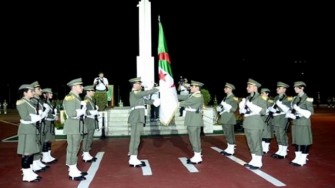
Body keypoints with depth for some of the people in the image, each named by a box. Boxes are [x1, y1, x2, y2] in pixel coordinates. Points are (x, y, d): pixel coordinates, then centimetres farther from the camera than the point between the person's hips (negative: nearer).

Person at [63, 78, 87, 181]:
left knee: (75, 148, 13)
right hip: (73, 127, -10)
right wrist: (82, 111, -9)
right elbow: (71, 113, -21)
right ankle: (72, 173, 0)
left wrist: (83, 111, 0)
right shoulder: (69, 97, -12)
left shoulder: (77, 97, 17)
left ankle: (74, 170, 20)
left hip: (78, 127, 10)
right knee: (72, 148, -5)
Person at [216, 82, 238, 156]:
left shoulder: (233, 98, -8)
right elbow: (221, 106, 20)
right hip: (224, 119, 9)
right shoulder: (225, 98, 17)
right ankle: (228, 148, 20)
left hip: (229, 119, -9)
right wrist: (219, 108, 0)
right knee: (227, 134, 12)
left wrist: (225, 105, -21)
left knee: (230, 134, -5)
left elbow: (233, 108, -17)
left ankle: (231, 150, 0)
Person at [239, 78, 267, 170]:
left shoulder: (260, 98, -8)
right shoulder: (247, 98, 13)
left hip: (256, 124, -8)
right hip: (247, 124, 8)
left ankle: (258, 162, 6)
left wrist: (251, 105, -21)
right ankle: (254, 160, 22)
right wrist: (242, 107, -2)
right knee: (251, 143, 13)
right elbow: (242, 111, 20)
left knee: (256, 143, -2)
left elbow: (263, 111, -17)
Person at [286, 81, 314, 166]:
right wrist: (293, 116, -6)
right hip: (295, 123, 7)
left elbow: (310, 112, -10)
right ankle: (297, 158, 19)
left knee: (304, 141, -1)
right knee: (297, 140, 11)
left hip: (304, 123, -6)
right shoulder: (295, 99, 12)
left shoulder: (307, 99, -7)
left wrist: (298, 109, -20)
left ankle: (303, 159, 5)